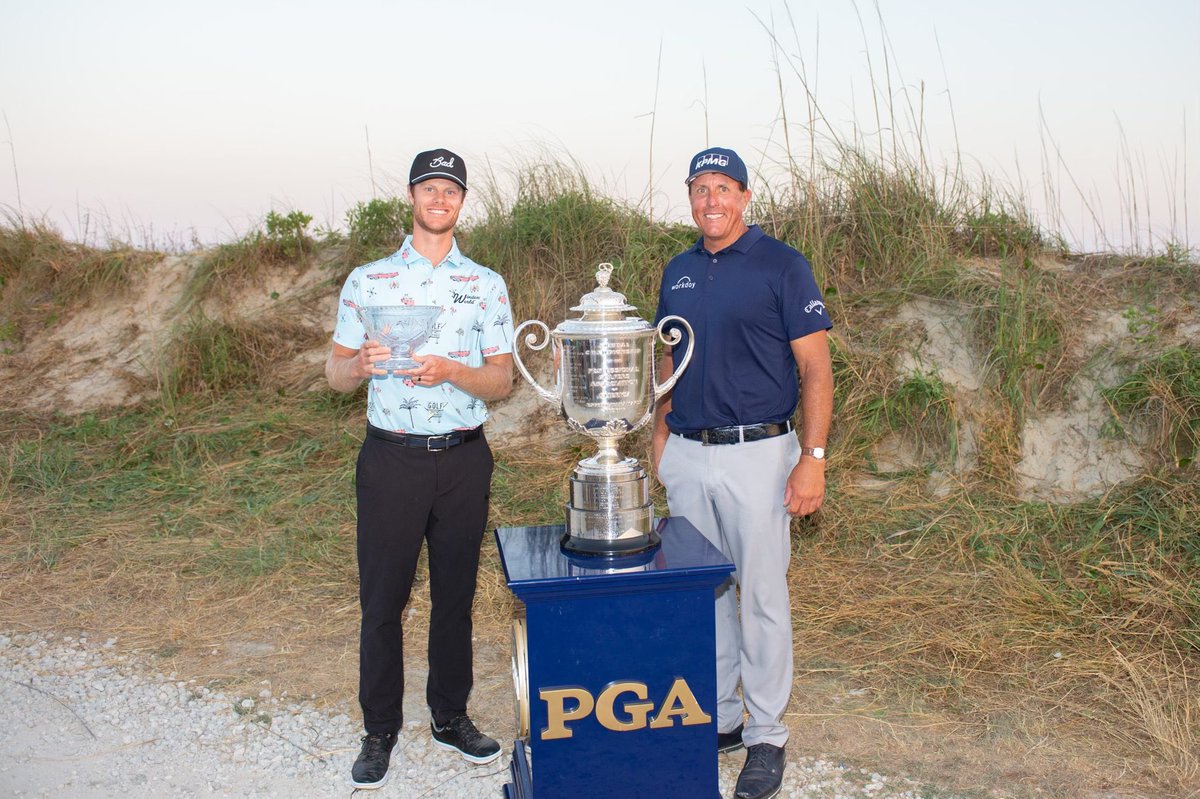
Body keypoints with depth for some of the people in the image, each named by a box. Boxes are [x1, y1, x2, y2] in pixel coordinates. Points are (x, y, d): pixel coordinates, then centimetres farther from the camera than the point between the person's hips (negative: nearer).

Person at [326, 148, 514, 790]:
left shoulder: (487, 286, 6)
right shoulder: (367, 280, 4)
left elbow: (502, 381, 1)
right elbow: (334, 375, 4)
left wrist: (451, 370, -18)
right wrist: (360, 364, -19)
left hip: (464, 458, 1)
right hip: (391, 457, -1)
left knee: (455, 594, 11)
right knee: (382, 598, 4)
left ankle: (449, 717, 27)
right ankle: (379, 731, 20)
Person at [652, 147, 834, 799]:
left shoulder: (781, 264, -6)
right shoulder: (678, 272, 11)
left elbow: (815, 367, -9)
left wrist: (813, 458, -15)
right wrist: (661, 431, 12)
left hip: (757, 453, -5)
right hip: (686, 456, 5)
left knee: (761, 596, 2)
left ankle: (766, 735, 17)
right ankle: (718, 718, 27)